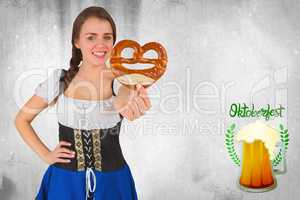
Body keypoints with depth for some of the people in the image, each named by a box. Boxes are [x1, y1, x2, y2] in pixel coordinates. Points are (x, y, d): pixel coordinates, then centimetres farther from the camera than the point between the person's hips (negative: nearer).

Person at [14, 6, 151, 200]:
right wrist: (45, 154, -4)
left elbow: (125, 96, -37)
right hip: (65, 181, 1)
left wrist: (125, 101, -59)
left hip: (111, 182, -1)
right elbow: (21, 119, 6)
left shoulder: (121, 80, -12)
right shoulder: (60, 81, -6)